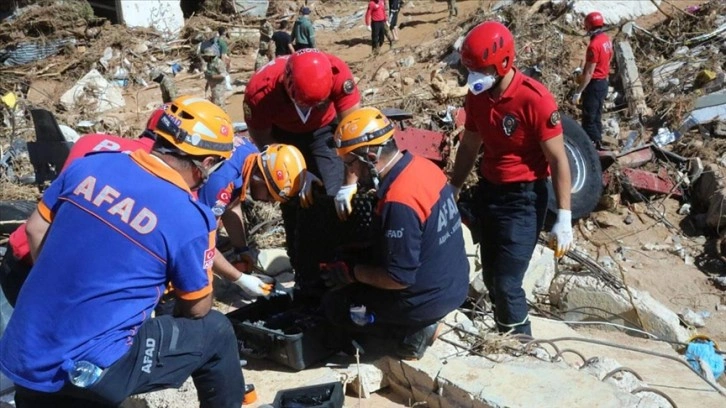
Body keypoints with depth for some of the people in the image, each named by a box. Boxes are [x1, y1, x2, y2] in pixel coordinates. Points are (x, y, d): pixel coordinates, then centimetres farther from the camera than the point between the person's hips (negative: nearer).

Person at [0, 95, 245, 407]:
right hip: (87, 372, -5)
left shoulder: (89, 165, -2)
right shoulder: (190, 218, -15)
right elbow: (197, 309, -2)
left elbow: (35, 231, 11)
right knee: (215, 332, 11)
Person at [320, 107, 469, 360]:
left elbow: (400, 279, -26)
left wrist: (350, 271, -11)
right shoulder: (423, 166, -2)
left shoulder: (399, 203, -30)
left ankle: (414, 328, 0)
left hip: (427, 298, -8)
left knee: (333, 305, 7)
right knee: (361, 260, 26)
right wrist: (356, 260, 13)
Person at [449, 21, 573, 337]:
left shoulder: (535, 100, -21)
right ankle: (505, 338, 35)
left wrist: (564, 218, -16)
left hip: (524, 198, -6)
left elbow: (557, 160, -15)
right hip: (488, 191, 7)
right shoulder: (476, 97, -2)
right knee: (490, 277, 15)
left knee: (507, 284, -5)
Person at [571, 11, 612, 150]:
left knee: (588, 119, -1)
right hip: (603, 82, 9)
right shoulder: (607, 39, 5)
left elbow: (589, 73, -24)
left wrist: (578, 92, -20)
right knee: (596, 117, 18)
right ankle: (598, 144, 27)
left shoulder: (594, 45, -24)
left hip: (595, 84, -9)